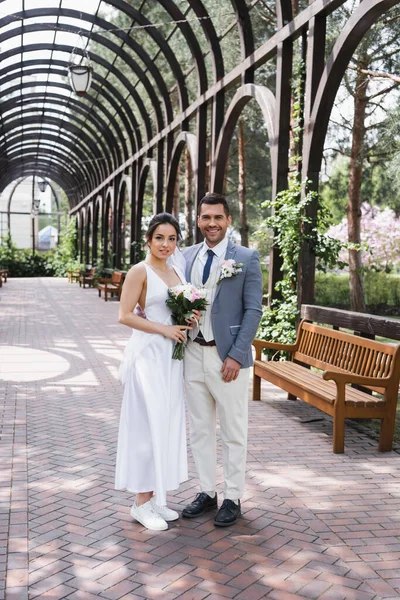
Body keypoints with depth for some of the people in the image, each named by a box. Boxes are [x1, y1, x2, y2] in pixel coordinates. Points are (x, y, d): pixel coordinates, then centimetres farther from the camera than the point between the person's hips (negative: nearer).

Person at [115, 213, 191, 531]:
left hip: (172, 356, 7)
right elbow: (125, 315, -13)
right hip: (148, 354, -7)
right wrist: (164, 329, -16)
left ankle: (156, 497, 21)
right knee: (148, 424, -5)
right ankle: (142, 502, 7)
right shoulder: (140, 271, -8)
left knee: (169, 424, 10)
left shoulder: (178, 272, 13)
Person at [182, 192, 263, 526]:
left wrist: (236, 356, -14)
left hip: (228, 356, -4)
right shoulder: (188, 256, 8)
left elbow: (253, 311, -8)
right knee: (200, 429, 13)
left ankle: (233, 498, 20)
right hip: (193, 352, 5)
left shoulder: (246, 258, -5)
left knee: (233, 432, 6)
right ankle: (207, 493, 27)